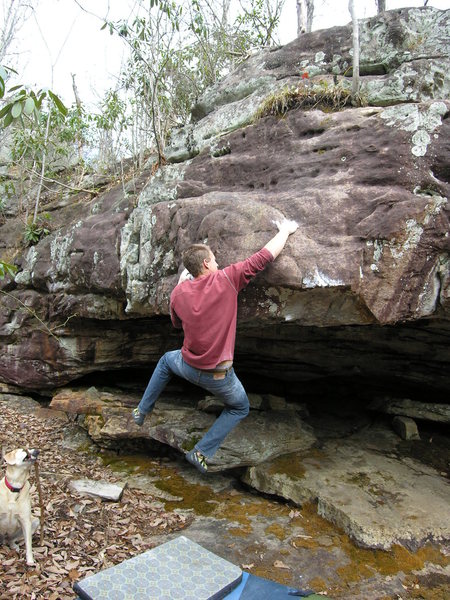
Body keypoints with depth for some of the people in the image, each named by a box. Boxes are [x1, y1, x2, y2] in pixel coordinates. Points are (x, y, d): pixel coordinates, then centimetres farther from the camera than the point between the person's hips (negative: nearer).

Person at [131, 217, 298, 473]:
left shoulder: (179, 292, -5)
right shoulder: (226, 279, -15)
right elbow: (265, 256, -8)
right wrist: (285, 231, 9)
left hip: (188, 367, 3)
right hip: (219, 377, -3)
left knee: (166, 360, 38)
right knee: (240, 409, 26)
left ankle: (142, 411, 45)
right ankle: (202, 453, 16)